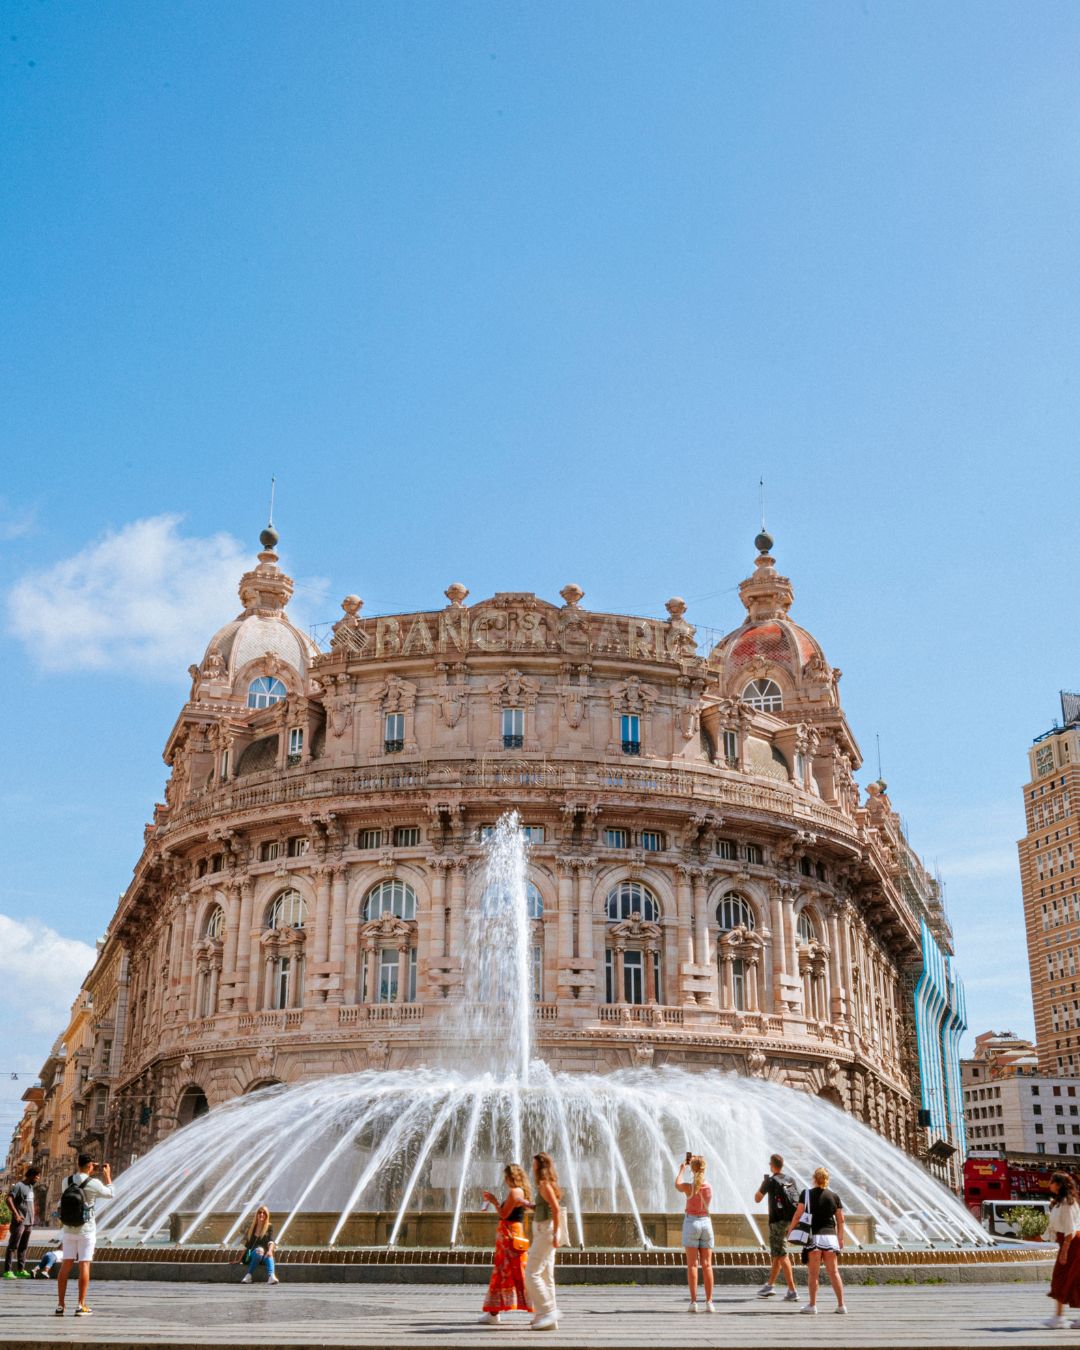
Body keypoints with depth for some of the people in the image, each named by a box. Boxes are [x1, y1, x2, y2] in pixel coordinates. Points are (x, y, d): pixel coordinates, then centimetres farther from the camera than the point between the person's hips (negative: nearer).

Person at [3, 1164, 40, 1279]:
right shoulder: (19, 1186, -8)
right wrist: (16, 1214, -21)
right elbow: (9, 1199, -17)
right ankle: (7, 1271, -6)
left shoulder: (31, 1187, 17)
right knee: (13, 1246, -6)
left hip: (29, 1222, 8)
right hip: (19, 1221, -8)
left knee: (23, 1247, 9)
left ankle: (21, 1270, 12)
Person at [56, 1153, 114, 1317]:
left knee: (66, 1266, 8)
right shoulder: (94, 1184, -13)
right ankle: (81, 1306, -2)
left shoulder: (67, 1181, -2)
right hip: (86, 1230, -4)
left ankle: (60, 1305, 7)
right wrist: (107, 1175, 14)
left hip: (68, 1229, 4)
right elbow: (110, 1194, 5)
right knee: (84, 1266, -1)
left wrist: (90, 1173, 21)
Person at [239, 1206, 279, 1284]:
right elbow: (246, 1245, 13)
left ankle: (271, 1276, -60)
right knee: (259, 1250, -34)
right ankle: (248, 1276, -36)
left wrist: (270, 1250, -30)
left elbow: (271, 1241, -10)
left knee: (268, 1254, -36)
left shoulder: (269, 1227, 6)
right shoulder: (251, 1227, 11)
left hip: (263, 1257, -1)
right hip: (251, 1255, 1)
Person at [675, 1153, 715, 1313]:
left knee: (692, 1264, 0)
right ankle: (709, 1302, 2)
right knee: (707, 1264, 5)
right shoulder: (709, 1187, -1)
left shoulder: (688, 1187, -10)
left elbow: (677, 1184, 14)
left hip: (691, 1222, -3)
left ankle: (693, 1302, -4)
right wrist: (695, 1161, 30)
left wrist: (682, 1169, 29)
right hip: (706, 1222, 3)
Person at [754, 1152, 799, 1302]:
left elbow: (757, 1199, 2)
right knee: (777, 1254, 19)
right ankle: (769, 1285, 28)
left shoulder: (770, 1180, -8)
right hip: (790, 1221, 7)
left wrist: (762, 1183, 13)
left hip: (777, 1221, -7)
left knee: (782, 1256, -6)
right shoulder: (791, 1180, 9)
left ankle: (792, 1291, -12)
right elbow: (798, 1202, 11)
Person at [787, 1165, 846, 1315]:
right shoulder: (834, 1196, 5)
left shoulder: (807, 1194, -3)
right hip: (830, 1236, 3)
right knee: (834, 1272, 8)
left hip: (813, 1237, -3)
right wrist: (841, 1238, 16)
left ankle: (812, 1305, 3)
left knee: (813, 1273, 2)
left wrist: (790, 1229, 7)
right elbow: (840, 1220, 7)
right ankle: (841, 1305, 8)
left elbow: (798, 1214, -6)